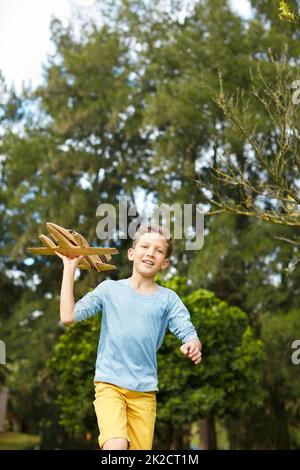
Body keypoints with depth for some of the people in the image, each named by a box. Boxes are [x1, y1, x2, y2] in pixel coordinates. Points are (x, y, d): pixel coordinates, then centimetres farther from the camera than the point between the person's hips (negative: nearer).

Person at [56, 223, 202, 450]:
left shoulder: (168, 299, 5)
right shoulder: (110, 289, 4)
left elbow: (189, 334, -3)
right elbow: (68, 316, -3)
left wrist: (193, 346, -27)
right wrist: (70, 267, 0)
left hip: (145, 390, 2)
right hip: (110, 383, -2)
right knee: (116, 446, -26)